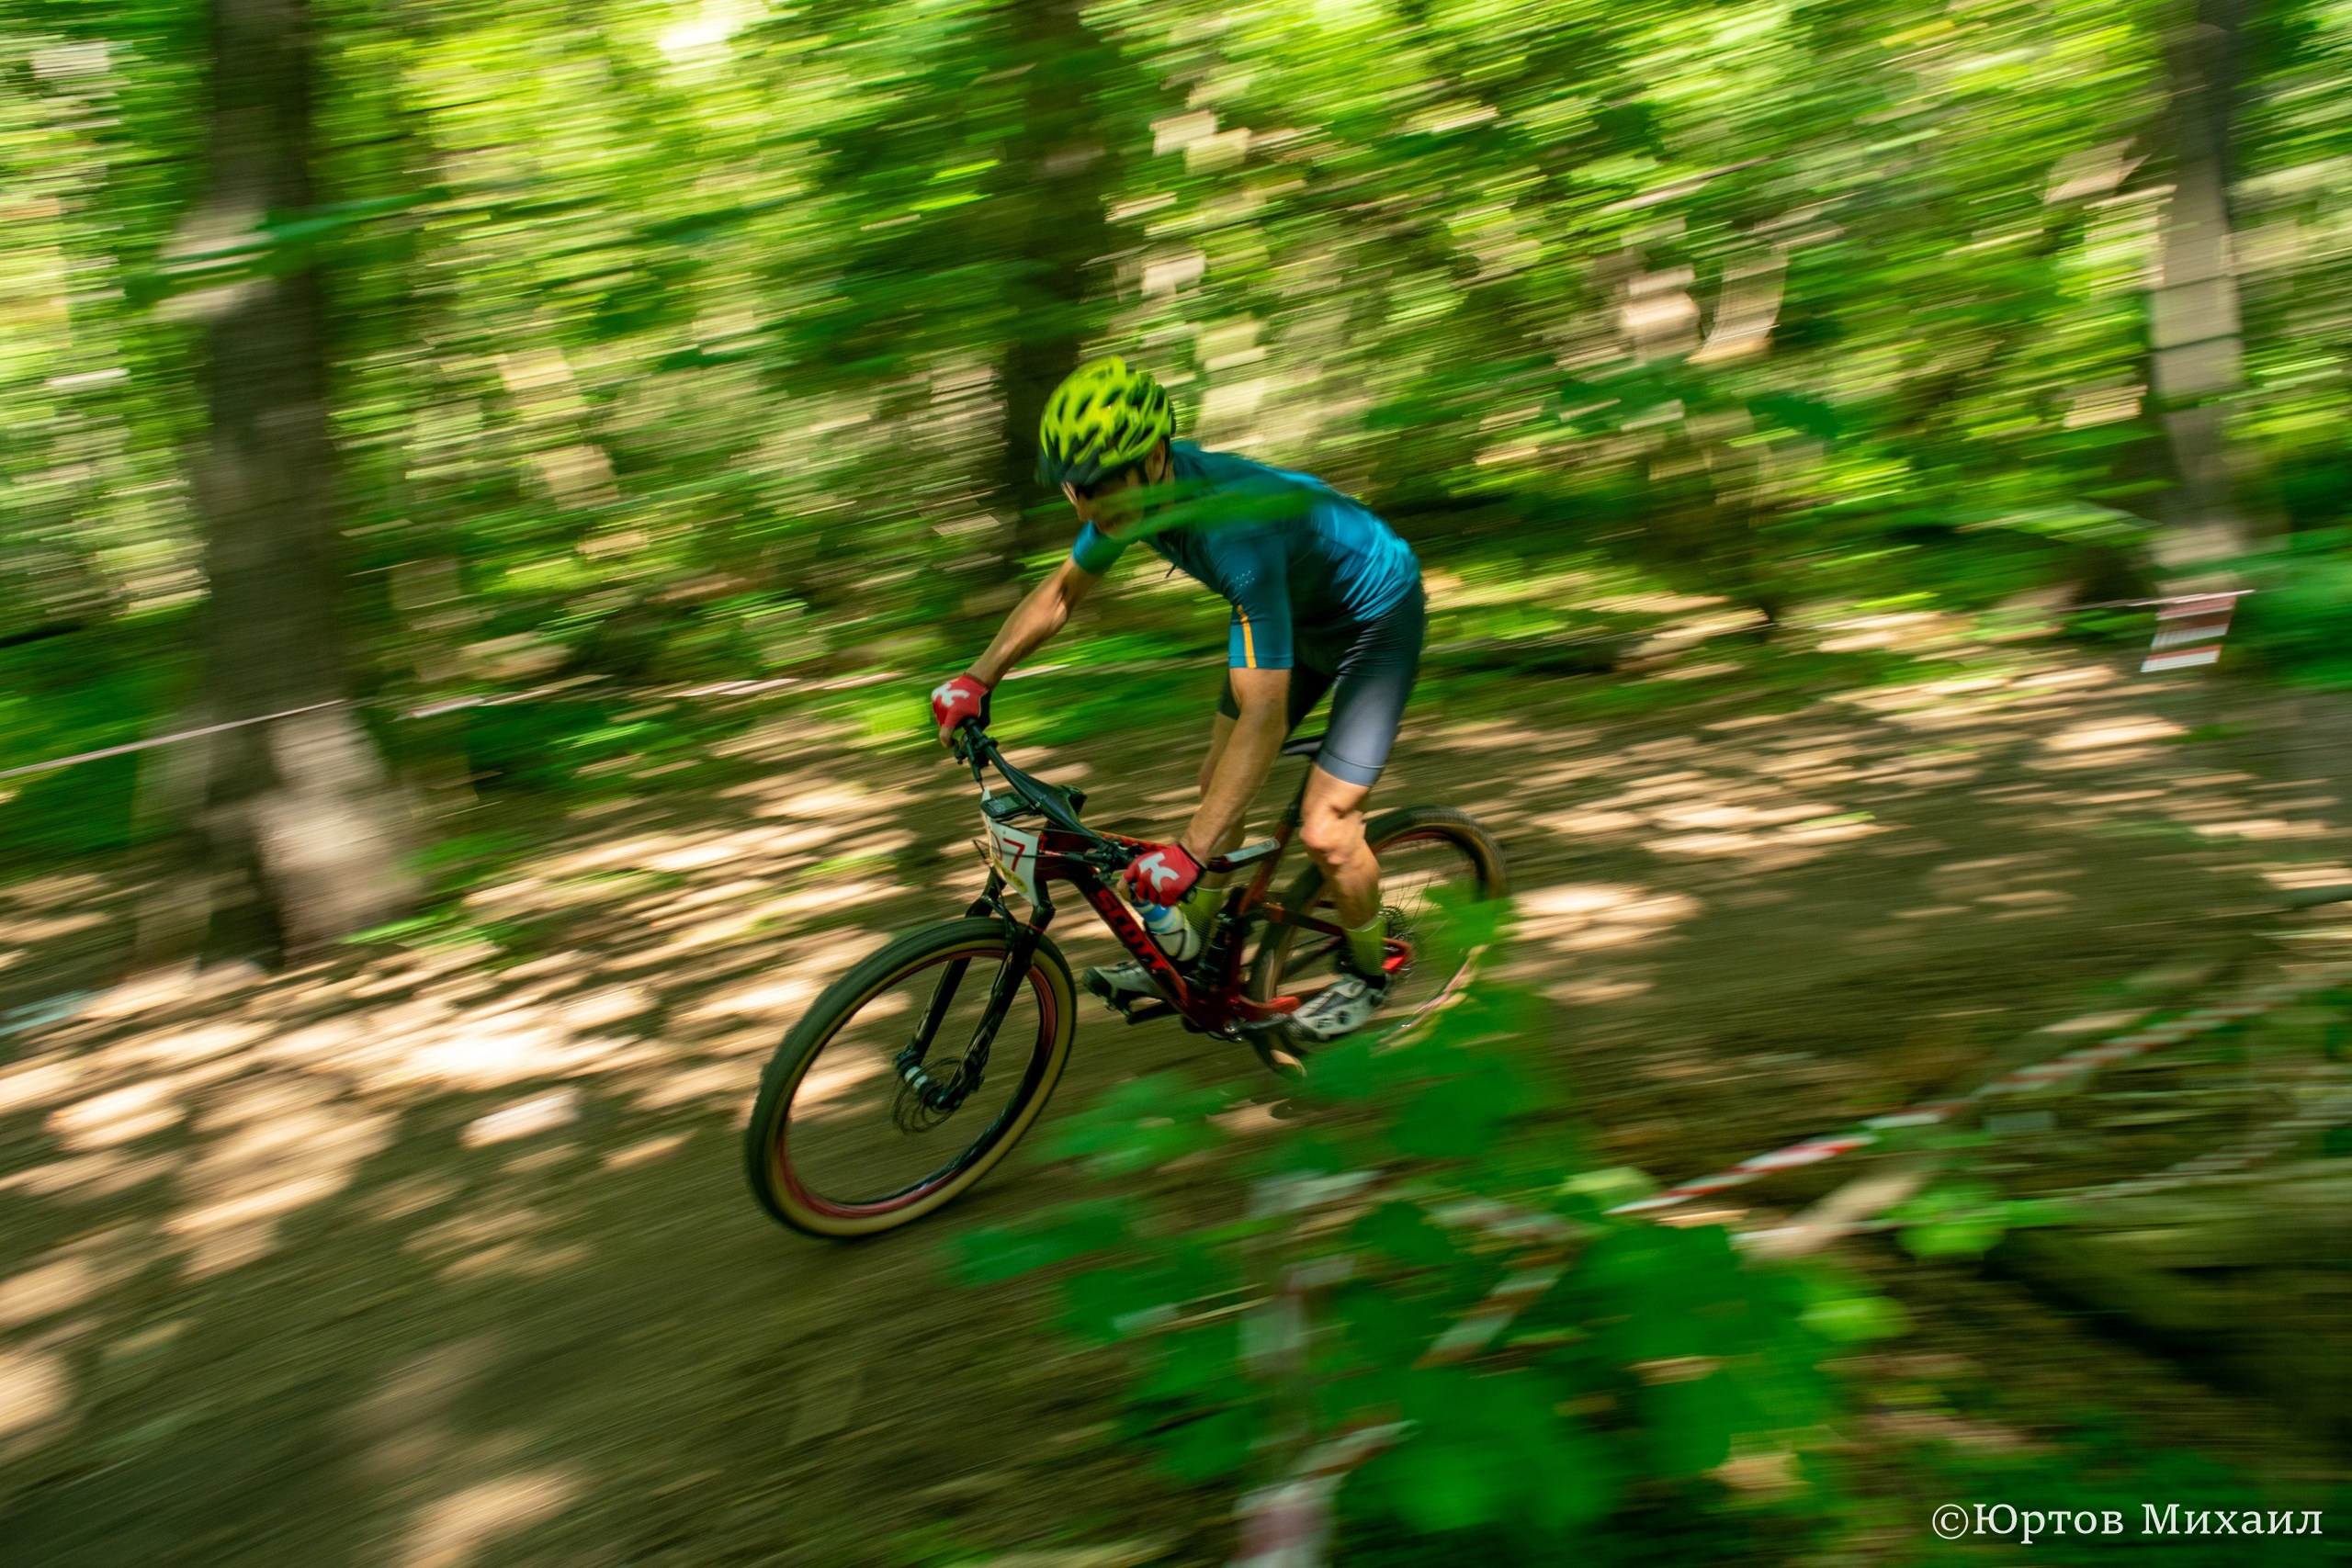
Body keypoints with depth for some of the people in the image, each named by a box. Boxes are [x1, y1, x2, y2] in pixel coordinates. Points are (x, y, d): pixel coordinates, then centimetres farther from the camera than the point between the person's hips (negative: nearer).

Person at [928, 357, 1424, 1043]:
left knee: (1323, 829, -11)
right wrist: (976, 678, -5)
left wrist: (1190, 852, -47)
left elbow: (1264, 717, -44)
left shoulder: (1235, 524, -42)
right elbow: (1061, 590, 2)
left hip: (1375, 617, -8)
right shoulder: (1136, 491, -18)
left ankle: (1366, 972, 18)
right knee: (1216, 782, 8)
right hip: (1295, 610, 8)